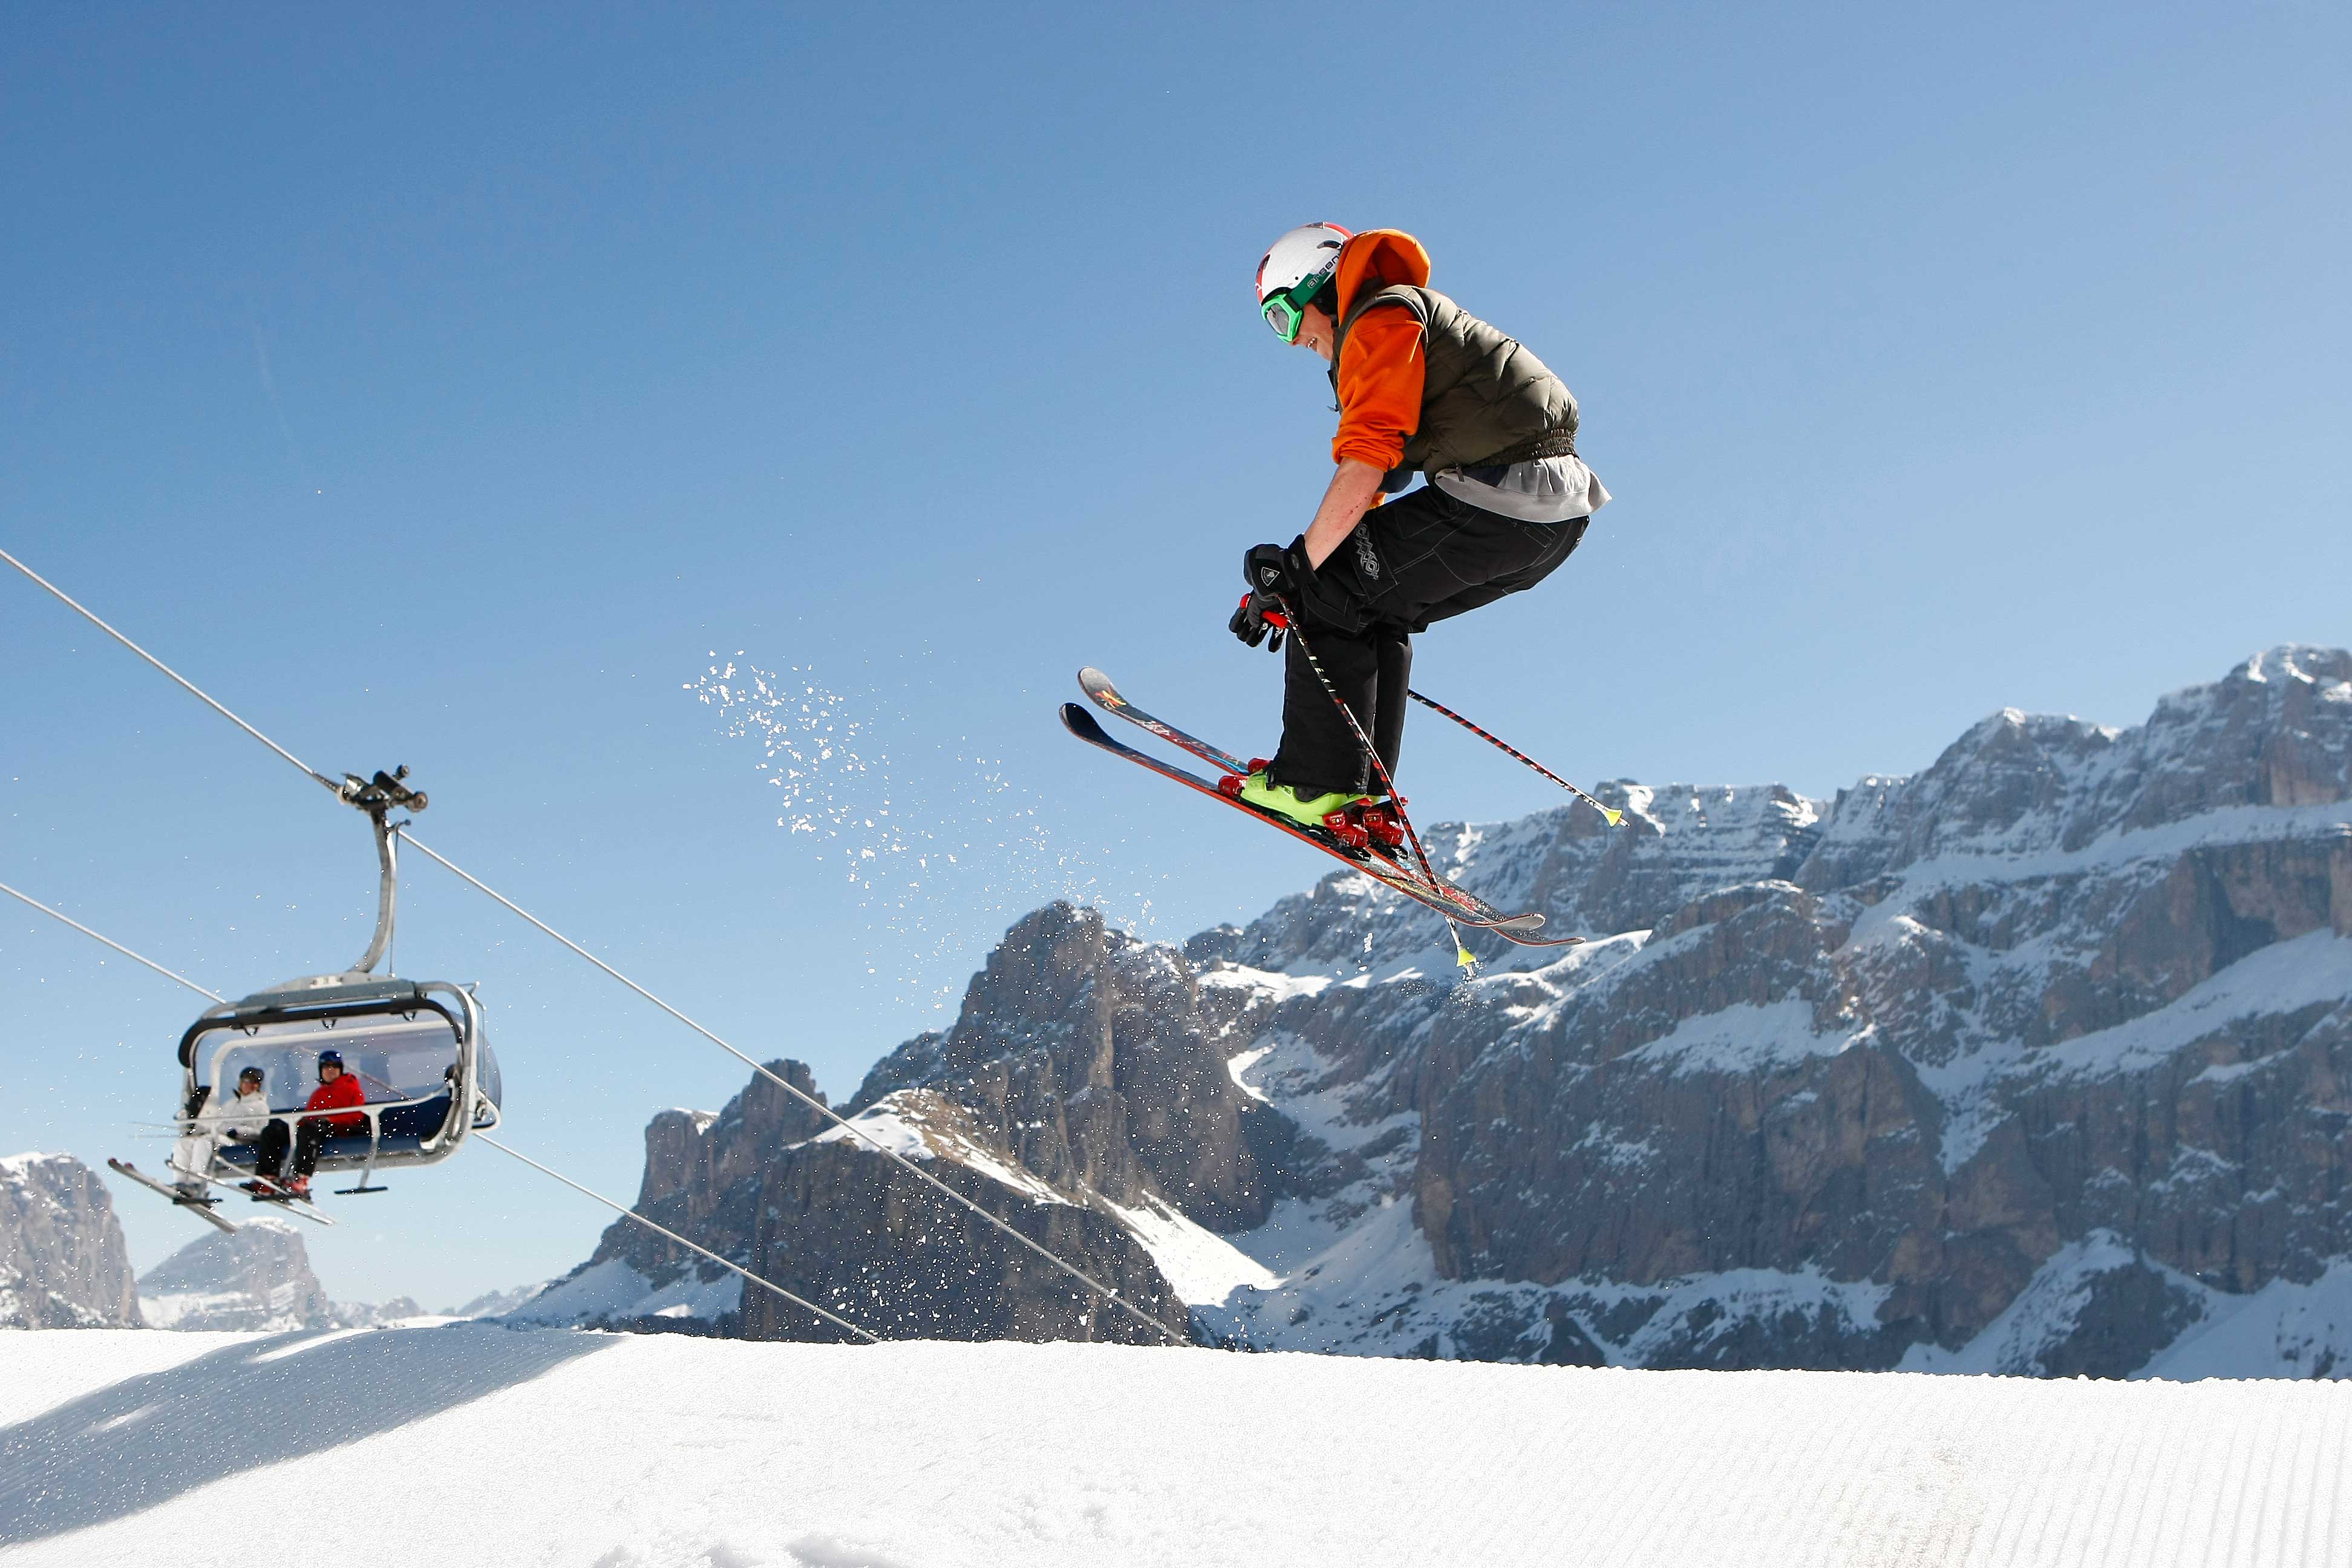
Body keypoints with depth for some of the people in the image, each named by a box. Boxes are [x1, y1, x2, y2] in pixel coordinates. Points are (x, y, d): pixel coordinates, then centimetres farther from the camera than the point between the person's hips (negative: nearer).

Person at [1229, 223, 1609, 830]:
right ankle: (1365, 795, 15)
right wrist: (1289, 583, 21)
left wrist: (1297, 565, -12)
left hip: (1496, 499, -10)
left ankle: (1317, 783, -4)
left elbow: (1366, 465, -17)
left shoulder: (1384, 318, -3)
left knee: (1329, 594, -3)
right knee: (1376, 611, 19)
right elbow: (1374, 486, 27)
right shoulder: (1421, 317, 29)